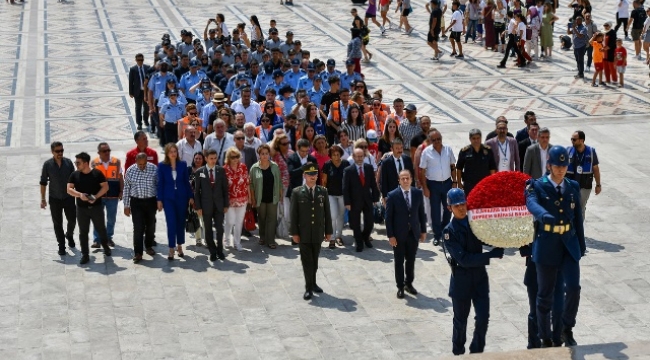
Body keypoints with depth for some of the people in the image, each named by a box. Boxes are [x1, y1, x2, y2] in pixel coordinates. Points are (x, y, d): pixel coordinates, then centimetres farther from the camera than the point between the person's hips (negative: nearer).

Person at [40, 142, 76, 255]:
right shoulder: (47, 164, -7)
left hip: (69, 197, 1)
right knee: (57, 223, 4)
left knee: (72, 220, 7)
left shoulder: (68, 162, -4)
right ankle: (61, 246, 15)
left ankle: (69, 235, 38)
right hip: (54, 199, -1)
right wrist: (43, 199, -2)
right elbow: (43, 182, -1)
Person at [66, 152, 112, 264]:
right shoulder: (74, 175, 1)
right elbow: (69, 189, -4)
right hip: (81, 208, 2)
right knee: (83, 232, 4)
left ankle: (106, 247, 35)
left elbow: (105, 187, -6)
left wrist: (96, 197, -19)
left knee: (101, 229, 11)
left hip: (96, 207, -2)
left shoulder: (97, 173, -5)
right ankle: (85, 255, 11)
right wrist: (79, 195, -22)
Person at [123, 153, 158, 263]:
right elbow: (126, 189, 1)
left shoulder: (154, 169, -6)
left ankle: (148, 246, 35)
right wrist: (126, 205, 2)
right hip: (136, 202, -2)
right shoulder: (130, 171, -6)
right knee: (138, 228, -7)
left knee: (150, 225, 14)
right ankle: (138, 253, -6)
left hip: (151, 201, 2)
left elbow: (158, 185, 3)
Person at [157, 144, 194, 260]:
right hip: (168, 198, -2)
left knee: (181, 222, 10)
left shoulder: (183, 164, 1)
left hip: (182, 197, 2)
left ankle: (179, 246, 24)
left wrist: (190, 197, 4)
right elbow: (160, 183, -1)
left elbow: (186, 181, 5)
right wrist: (159, 200, -4)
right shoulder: (162, 165, -3)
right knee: (171, 223, -6)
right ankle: (171, 249, -2)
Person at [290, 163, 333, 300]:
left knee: (315, 260, 12)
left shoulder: (323, 191, 4)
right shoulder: (297, 192, -4)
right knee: (307, 261, -2)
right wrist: (294, 233, -7)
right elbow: (294, 214, -3)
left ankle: (313, 283, 27)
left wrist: (328, 231, 5)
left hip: (318, 233, 2)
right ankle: (309, 288, 3)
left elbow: (327, 213, 6)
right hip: (304, 233, -2)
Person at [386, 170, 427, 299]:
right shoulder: (392, 195, -12)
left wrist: (423, 230, 6)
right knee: (399, 262, 8)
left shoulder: (418, 193, -2)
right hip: (399, 234, -3)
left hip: (414, 233, 3)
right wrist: (390, 235, -13)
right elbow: (389, 217, -10)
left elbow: (421, 213, 6)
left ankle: (409, 283, 29)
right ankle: (400, 287, 18)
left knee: (411, 260, 13)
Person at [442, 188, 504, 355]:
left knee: (483, 318, -3)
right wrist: (491, 255, -23)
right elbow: (463, 259, -20)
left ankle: (476, 352, 15)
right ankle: (458, 352, 30)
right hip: (461, 280, -3)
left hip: (480, 277, 3)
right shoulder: (449, 232, -12)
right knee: (460, 320, 11)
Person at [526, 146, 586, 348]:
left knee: (573, 288, -13)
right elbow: (532, 204, -30)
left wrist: (581, 244, 13)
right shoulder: (537, 186, -8)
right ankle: (545, 339, 20)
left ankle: (567, 329, 10)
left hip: (569, 244, 3)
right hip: (546, 246, -3)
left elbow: (578, 217, 13)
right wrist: (544, 215, -52)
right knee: (545, 295, 6)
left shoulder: (573, 187, 6)